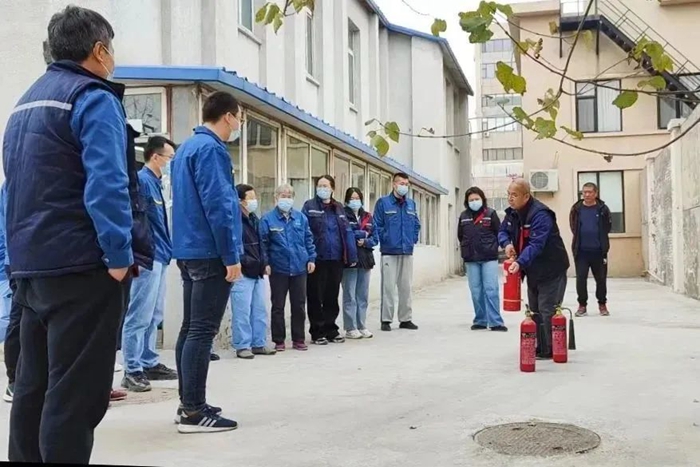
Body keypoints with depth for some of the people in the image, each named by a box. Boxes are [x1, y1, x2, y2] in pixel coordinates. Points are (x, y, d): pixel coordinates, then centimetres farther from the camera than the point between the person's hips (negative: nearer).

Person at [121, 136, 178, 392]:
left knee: (153, 316, 14)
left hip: (159, 258, 10)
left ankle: (149, 364, 22)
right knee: (140, 316, -7)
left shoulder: (156, 182, 17)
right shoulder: (141, 180, -12)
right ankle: (132, 371, -3)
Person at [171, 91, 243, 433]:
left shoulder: (186, 147, 17)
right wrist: (231, 255, -16)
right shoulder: (210, 148, -13)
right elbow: (217, 205, -19)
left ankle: (189, 404, 19)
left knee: (191, 327, 12)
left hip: (189, 251, 10)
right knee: (203, 331, -7)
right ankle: (194, 411, -4)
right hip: (209, 253, -10)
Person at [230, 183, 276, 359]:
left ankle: (259, 343, 20)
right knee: (242, 311, -5)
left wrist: (264, 263, 19)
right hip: (242, 273, -9)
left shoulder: (254, 219, 18)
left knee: (259, 310, 12)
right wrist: (238, 265, -19)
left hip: (257, 272, 9)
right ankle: (242, 346, 3)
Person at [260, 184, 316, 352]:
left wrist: (311, 258, 6)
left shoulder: (301, 218, 6)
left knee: (299, 305, 9)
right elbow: (262, 243, -4)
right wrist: (265, 263, -10)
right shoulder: (268, 219, -5)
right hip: (278, 269, -3)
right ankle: (279, 341, 15)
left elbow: (308, 239, 11)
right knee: (278, 306, 6)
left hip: (299, 268, 3)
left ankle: (299, 339, 19)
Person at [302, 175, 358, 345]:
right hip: (317, 259, -4)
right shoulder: (310, 207, -2)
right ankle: (317, 332, 13)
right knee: (316, 297, 3)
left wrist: (351, 255, 2)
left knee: (332, 296, 12)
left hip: (336, 259, 4)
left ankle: (331, 329, 24)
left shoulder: (338, 208, 12)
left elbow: (347, 232, 9)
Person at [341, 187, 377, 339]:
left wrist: (365, 241, -11)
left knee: (363, 295, 9)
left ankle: (362, 326, 17)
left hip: (365, 259, 5)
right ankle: (350, 328, 3)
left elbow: (374, 238, 9)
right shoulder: (343, 216, -2)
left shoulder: (367, 217, 14)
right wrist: (363, 234, -7)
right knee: (350, 296, -2)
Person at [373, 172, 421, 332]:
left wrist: (413, 239, 7)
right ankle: (386, 320, 3)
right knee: (388, 287, -4)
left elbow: (417, 224, 19)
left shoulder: (411, 204, 12)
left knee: (406, 287, 9)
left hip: (407, 251, 5)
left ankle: (406, 319, 18)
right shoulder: (383, 203, -3)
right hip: (389, 252, -5)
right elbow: (377, 225, -5)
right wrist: (384, 240, -9)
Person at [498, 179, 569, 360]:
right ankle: (539, 348, 26)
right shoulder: (512, 213, 2)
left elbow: (536, 244, -36)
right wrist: (507, 243, -13)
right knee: (535, 311, 15)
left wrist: (520, 263, -48)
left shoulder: (540, 215, -26)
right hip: (532, 270, 9)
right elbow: (503, 231, 11)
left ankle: (549, 350, -1)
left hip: (551, 270, -9)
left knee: (547, 311, -9)